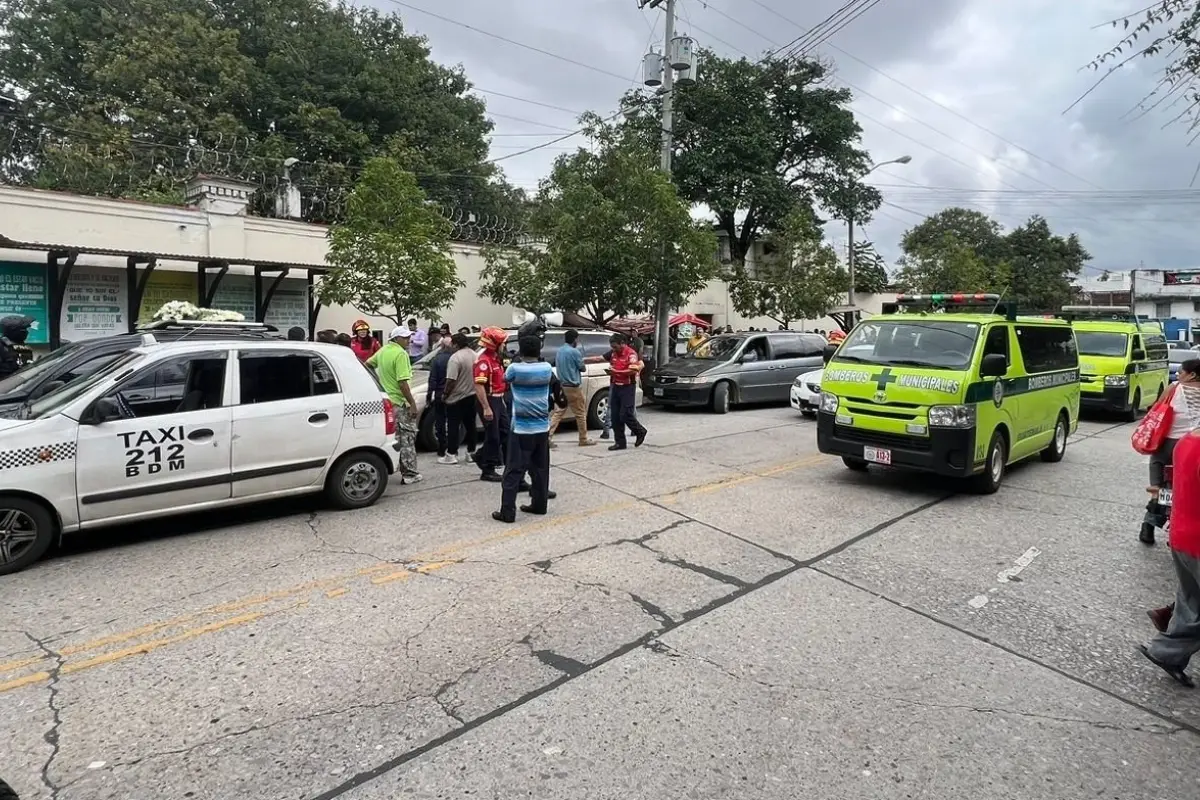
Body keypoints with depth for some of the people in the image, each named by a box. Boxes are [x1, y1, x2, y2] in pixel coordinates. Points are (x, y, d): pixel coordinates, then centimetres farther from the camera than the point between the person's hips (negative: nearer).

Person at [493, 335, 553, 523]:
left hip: (521, 429, -4)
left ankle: (507, 512, -5)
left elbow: (505, 379, 9)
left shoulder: (515, 368, -12)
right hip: (542, 428, 4)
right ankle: (539, 505, 22)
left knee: (514, 471, -2)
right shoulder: (547, 368, -2)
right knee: (540, 469, 15)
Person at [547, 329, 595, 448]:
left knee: (558, 413, 7)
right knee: (580, 414, 6)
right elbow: (582, 368, -4)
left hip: (562, 386, 7)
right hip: (573, 387, -7)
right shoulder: (575, 352, -15)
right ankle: (583, 440, 14)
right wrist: (581, 356, 12)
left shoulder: (559, 351, 9)